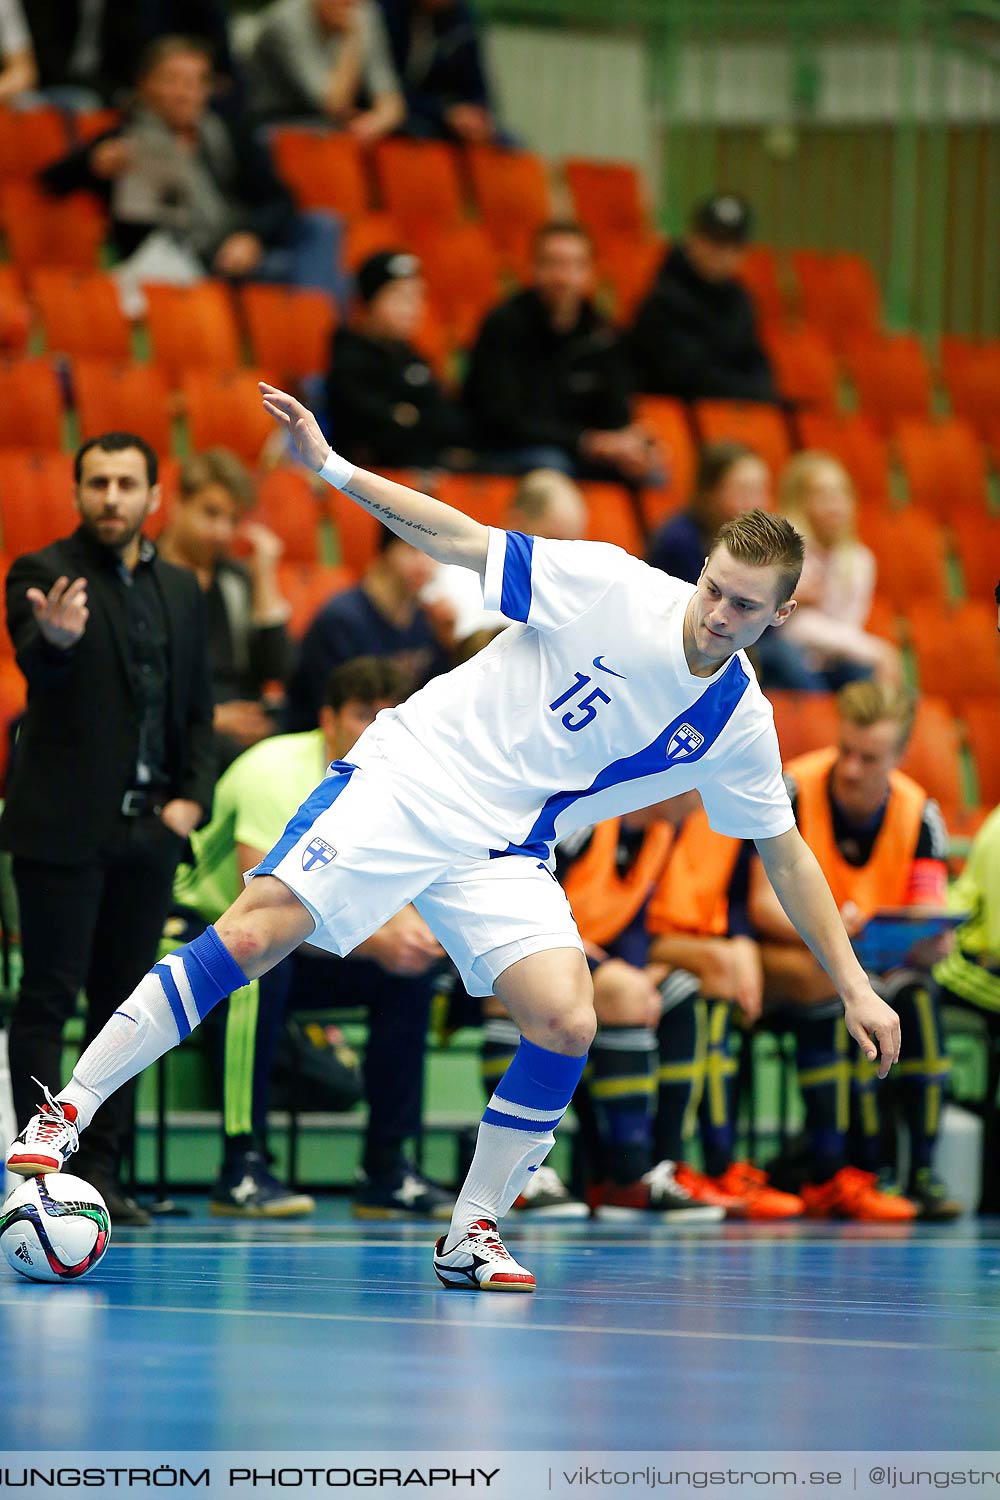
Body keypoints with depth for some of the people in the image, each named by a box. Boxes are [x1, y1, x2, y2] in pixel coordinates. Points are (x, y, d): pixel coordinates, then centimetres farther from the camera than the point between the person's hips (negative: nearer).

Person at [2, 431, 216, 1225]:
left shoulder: (179, 589, 13)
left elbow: (198, 709, 17)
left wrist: (193, 797, 2)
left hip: (148, 829, 6)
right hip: (65, 826, -6)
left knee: (124, 1001, 7)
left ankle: (103, 1168, 11)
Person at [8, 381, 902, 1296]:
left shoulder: (739, 724, 1)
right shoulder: (613, 586, -10)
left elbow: (786, 853, 12)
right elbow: (460, 541, -5)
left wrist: (854, 985, 9)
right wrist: (333, 468, -13)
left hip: (503, 856, 3)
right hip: (410, 777, -3)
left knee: (568, 1024, -19)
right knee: (253, 935, -20)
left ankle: (472, 1233, -1)